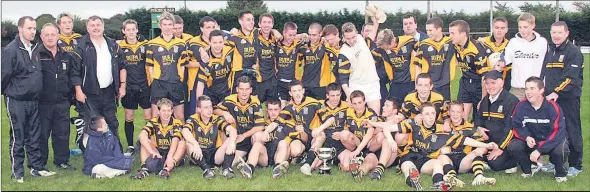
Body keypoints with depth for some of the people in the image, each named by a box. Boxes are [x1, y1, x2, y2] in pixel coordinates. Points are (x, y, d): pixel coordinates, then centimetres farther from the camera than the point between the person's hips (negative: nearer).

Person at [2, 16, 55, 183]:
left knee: (34, 136, 12)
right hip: (16, 101, -6)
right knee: (17, 138, 1)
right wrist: (7, 93, 1)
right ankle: (17, 172, 10)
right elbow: (5, 75, -11)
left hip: (34, 100, 6)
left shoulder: (35, 49, 8)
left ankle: (36, 167, 22)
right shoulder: (11, 50, -14)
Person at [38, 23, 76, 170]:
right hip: (42, 103, -4)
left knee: (62, 133, 9)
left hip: (62, 103, 4)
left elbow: (72, 76, 19)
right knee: (42, 135, 3)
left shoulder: (66, 56, 11)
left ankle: (62, 161, 21)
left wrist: (70, 95, 14)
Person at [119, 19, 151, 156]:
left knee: (149, 117, -2)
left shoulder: (145, 45, 1)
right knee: (129, 117, 7)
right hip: (128, 88, 1)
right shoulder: (119, 47, 2)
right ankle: (130, 146, 17)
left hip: (144, 87, -1)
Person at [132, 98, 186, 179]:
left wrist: (169, 157, -46)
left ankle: (167, 169, -44)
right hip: (158, 154, 2)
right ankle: (144, 169, -35)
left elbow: (175, 140, -27)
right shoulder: (153, 122, -5)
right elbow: (142, 135, -24)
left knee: (182, 144, -26)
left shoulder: (177, 123, -9)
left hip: (172, 155, -1)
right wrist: (153, 152, -39)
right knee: (145, 141, -16)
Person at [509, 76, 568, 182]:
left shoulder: (552, 107, -23)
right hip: (532, 141, 3)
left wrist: (539, 150, -33)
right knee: (513, 147, -22)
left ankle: (561, 174, -2)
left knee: (559, 150, -36)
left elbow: (558, 133, -27)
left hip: (552, 141, -3)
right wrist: (527, 137, -26)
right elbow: (517, 126, -3)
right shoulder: (521, 106, -12)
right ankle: (528, 170, 7)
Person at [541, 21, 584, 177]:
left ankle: (575, 165, 7)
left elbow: (570, 77, -17)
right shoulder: (550, 51, 17)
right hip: (551, 98, 7)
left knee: (572, 132, -2)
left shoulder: (574, 52, -8)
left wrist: (557, 92, -22)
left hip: (568, 99, -7)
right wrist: (544, 92, 11)